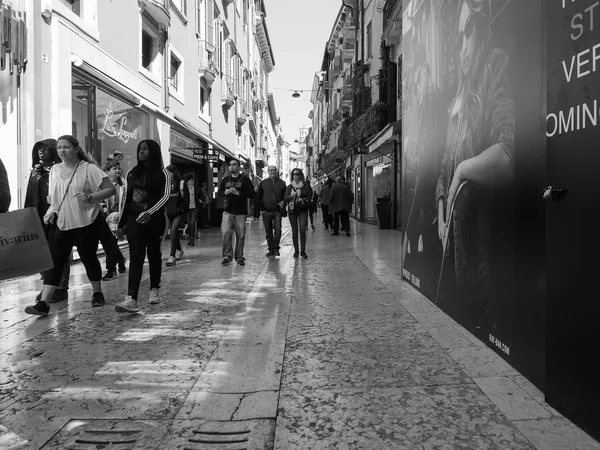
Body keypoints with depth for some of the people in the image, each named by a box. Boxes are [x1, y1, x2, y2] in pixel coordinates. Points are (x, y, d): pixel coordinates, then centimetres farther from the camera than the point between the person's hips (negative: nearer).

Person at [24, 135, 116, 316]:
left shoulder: (89, 169, -7)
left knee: (89, 258, 7)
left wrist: (90, 196, -24)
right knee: (54, 261, -2)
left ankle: (97, 293, 26)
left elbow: (110, 189, -10)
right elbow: (53, 196, 22)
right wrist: (51, 211, 4)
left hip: (86, 223, -4)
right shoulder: (54, 170, 10)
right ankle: (44, 303, -4)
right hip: (61, 224, 5)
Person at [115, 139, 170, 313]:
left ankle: (155, 289, 27)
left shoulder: (162, 173, 0)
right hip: (134, 219, 2)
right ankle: (131, 299, -15)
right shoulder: (132, 173, 12)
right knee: (135, 256, -7)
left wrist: (149, 212, -28)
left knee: (153, 253, 9)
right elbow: (127, 199, 14)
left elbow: (165, 196, -12)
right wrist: (121, 224, 12)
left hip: (154, 219, -2)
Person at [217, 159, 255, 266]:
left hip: (241, 213, -2)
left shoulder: (245, 179, 3)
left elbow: (253, 194, -4)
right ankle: (227, 256, -1)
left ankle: (239, 257, 11)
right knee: (225, 233, -11)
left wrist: (238, 193, -14)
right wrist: (225, 192, -4)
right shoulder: (225, 180, 15)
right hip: (227, 211, 2)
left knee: (240, 235, -1)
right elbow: (218, 193, 19)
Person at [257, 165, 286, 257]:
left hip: (277, 211, -1)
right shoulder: (263, 183, 8)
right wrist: (262, 208, 3)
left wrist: (283, 202, -9)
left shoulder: (282, 183, 6)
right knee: (268, 232, 6)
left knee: (278, 230, -9)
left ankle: (276, 249, 4)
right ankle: (271, 249, 16)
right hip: (266, 211, 1)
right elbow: (258, 197, 10)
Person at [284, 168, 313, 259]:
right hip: (292, 210, 2)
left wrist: (303, 199, -14)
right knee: (294, 231, 4)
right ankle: (296, 250, 13)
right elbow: (285, 198, 4)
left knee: (302, 230, -11)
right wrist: (291, 195, -14)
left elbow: (310, 196, 3)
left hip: (302, 210, -2)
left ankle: (303, 251, -4)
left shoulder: (306, 186, 4)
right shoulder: (289, 187, 9)